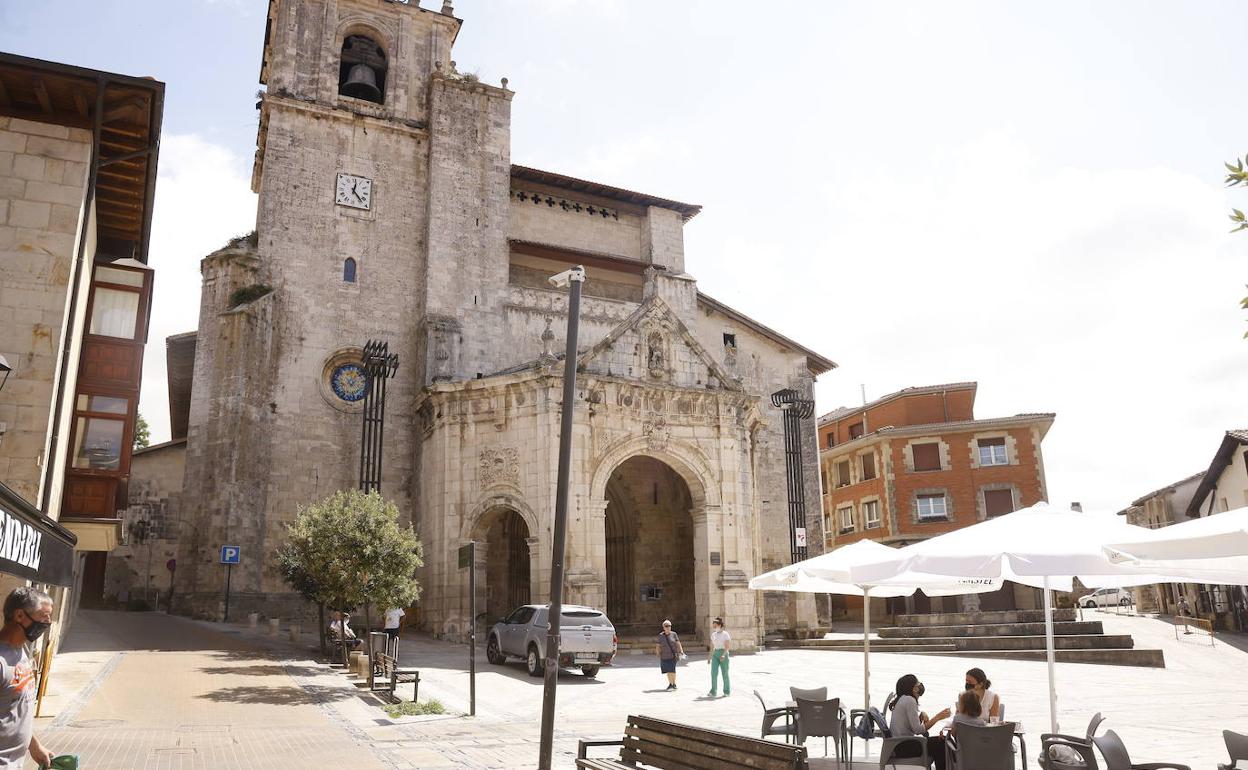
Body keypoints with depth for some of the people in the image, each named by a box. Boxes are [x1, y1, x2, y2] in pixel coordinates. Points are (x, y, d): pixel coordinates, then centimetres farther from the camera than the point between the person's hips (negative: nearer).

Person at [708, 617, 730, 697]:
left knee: (725, 673, 3)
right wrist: (710, 657, 15)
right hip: (715, 654, 5)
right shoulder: (713, 635, 12)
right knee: (714, 672, -8)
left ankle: (727, 691, 17)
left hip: (723, 653, -5)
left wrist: (724, 655, -28)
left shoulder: (725, 634, -7)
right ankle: (713, 692, -10)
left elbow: (727, 646, -15)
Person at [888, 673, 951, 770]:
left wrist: (921, 716, -3)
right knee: (940, 744, 0)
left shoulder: (902, 699, 13)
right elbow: (918, 730, -20)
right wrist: (938, 717, -15)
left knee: (940, 740, 16)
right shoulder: (909, 700, -16)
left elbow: (913, 725, 13)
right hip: (903, 747, -9)